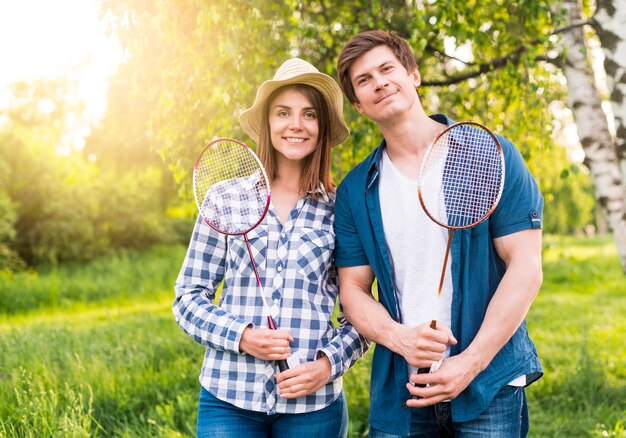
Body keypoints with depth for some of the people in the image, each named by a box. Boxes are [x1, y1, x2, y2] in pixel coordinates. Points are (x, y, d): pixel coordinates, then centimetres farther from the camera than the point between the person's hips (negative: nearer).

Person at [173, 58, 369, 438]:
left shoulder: (342, 208, 1)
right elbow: (188, 297, 4)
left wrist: (329, 363, -9)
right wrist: (241, 336, -11)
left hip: (313, 403, 0)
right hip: (228, 398, 0)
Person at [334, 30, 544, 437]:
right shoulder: (354, 190, 5)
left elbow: (525, 268, -7)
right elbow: (353, 288, 6)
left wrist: (470, 363, -13)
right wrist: (400, 338, -14)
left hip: (489, 384, -2)